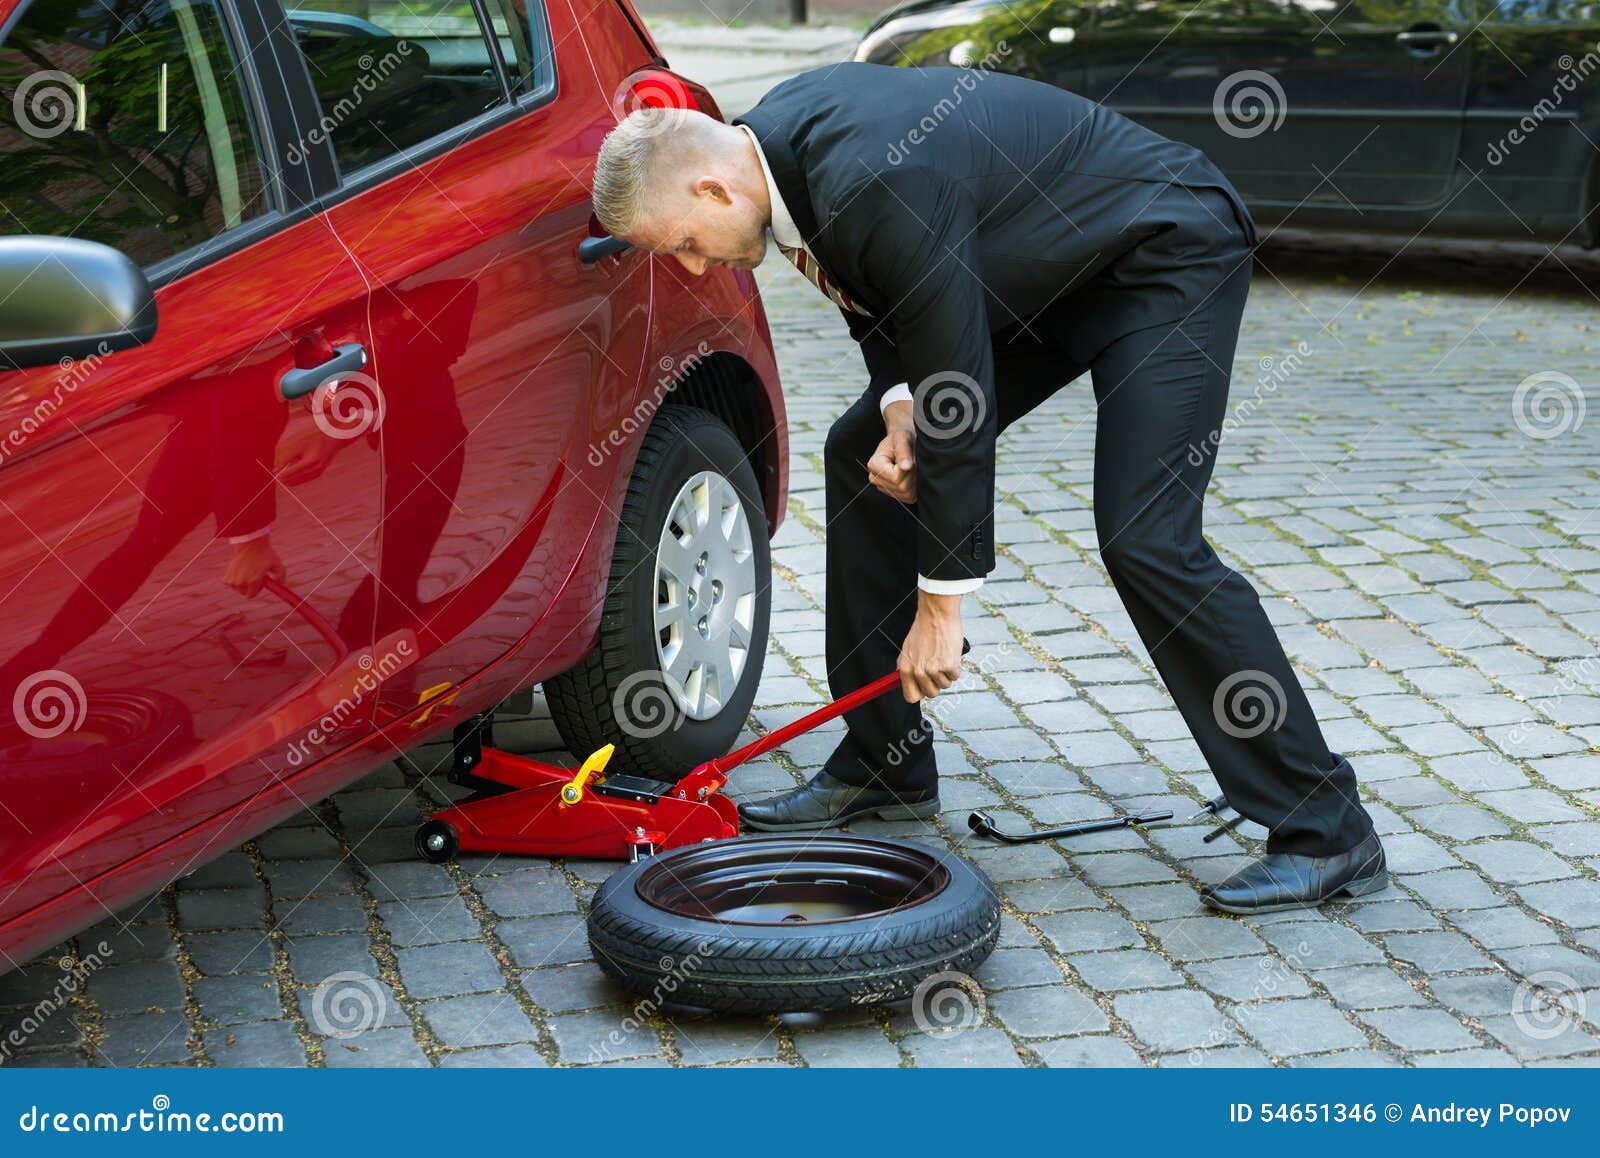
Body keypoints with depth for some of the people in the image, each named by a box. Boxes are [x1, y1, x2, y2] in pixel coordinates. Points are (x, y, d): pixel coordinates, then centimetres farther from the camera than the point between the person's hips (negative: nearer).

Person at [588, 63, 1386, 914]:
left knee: (1146, 539, -21)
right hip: (1047, 269, 10)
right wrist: (896, 407, -10)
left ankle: (1325, 832, -10)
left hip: (1167, 256, -10)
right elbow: (879, 288, 9)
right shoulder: (777, 136, -5)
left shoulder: (875, 185, -33)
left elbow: (959, 393, -29)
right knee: (862, 455, 6)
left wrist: (940, 606, -22)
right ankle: (884, 765, 15)